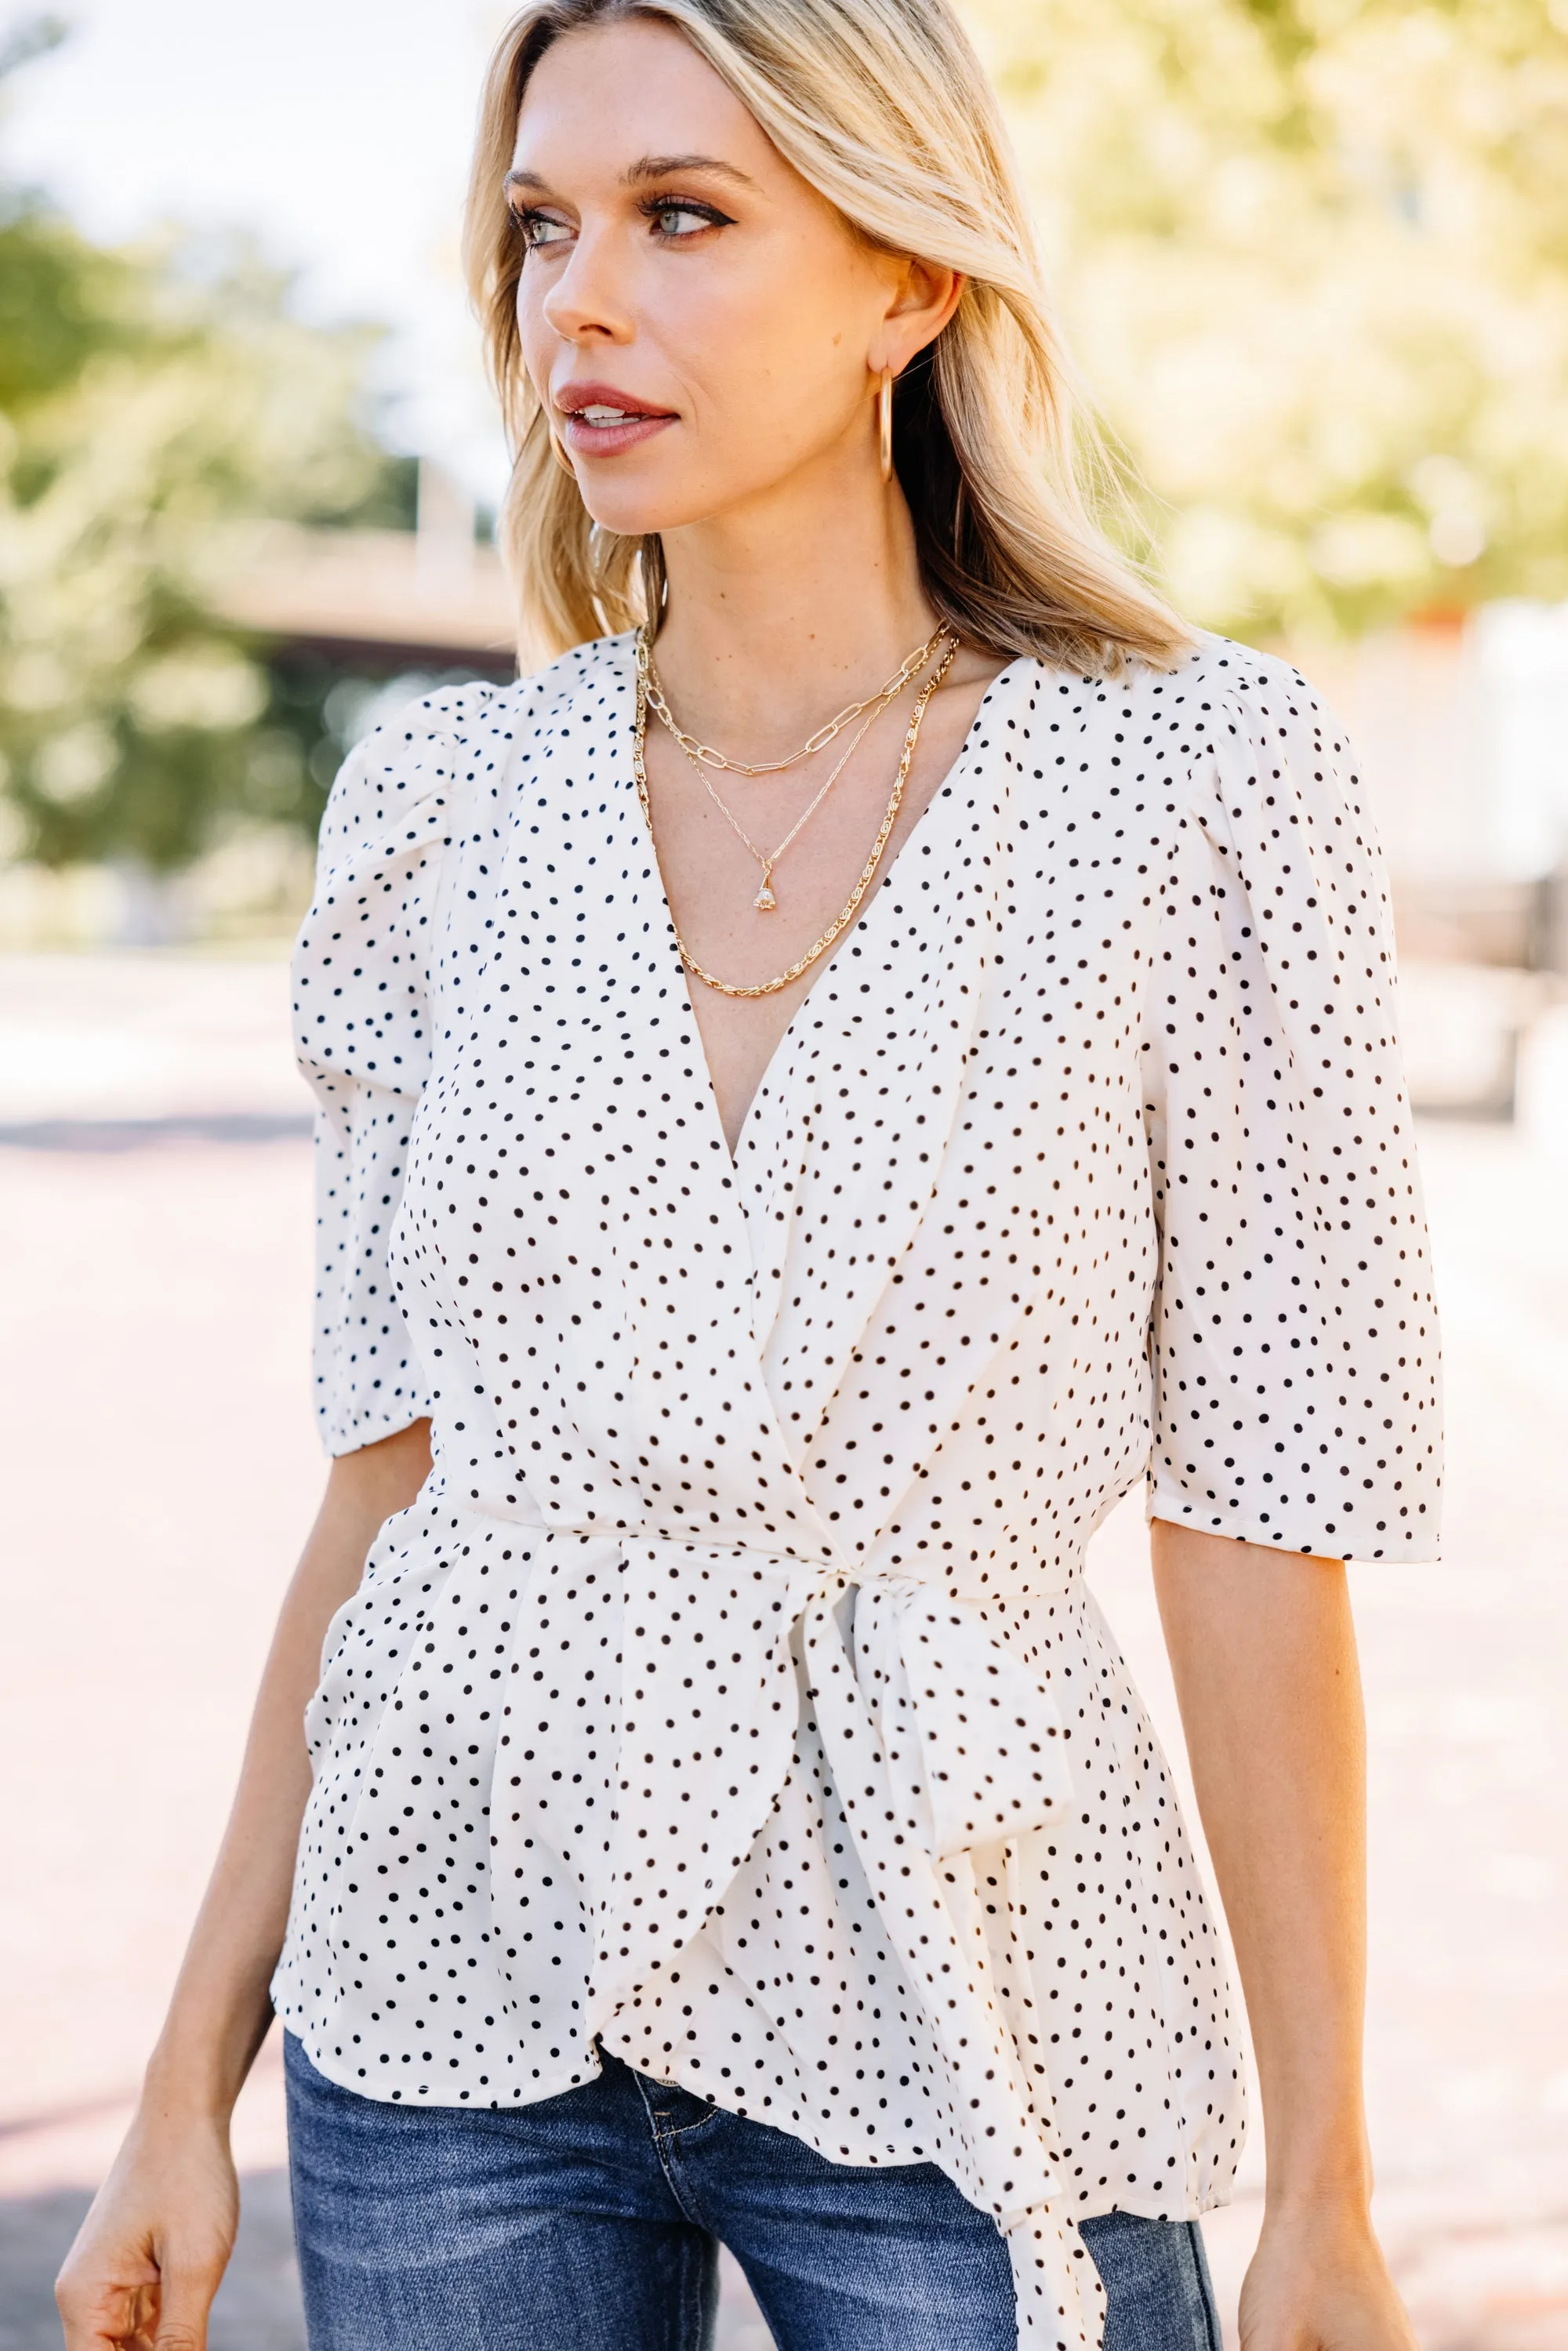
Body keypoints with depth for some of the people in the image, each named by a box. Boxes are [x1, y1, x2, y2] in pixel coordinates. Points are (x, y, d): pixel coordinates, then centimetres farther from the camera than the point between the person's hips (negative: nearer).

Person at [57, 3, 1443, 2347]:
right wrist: (190, 2085, 7)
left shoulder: (1198, 778, -8)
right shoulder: (446, 802, 1)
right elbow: (390, 1471, 6)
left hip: (962, 2016, -3)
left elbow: (1256, 1528, -7)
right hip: (455, 1991, 3)